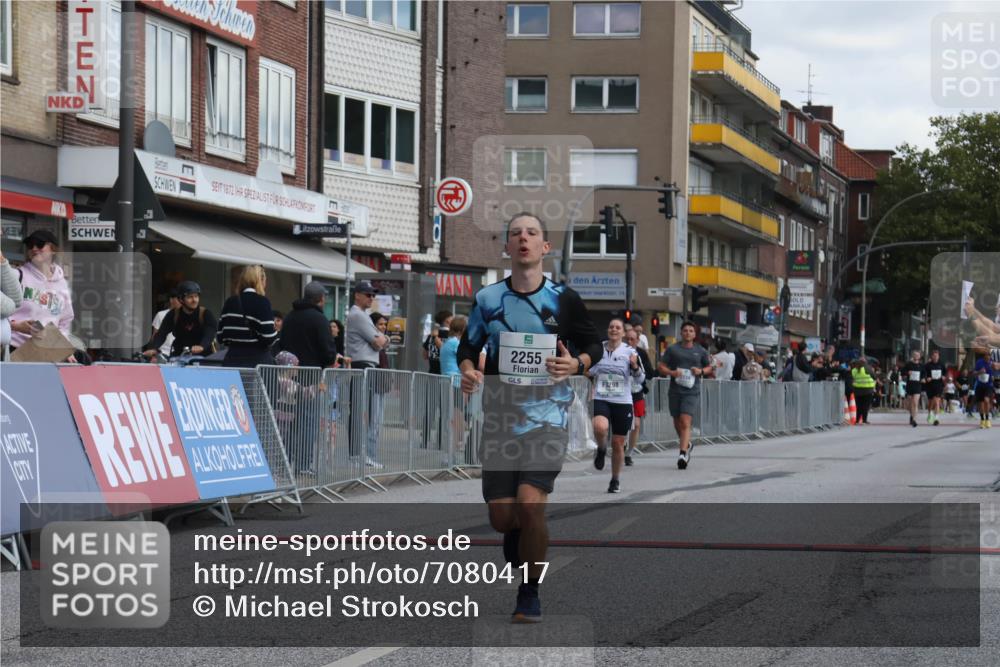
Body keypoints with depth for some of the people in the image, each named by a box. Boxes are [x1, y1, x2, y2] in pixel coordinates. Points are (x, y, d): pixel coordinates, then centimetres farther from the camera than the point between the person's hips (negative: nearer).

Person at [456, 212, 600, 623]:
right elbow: (468, 346, 13)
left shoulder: (563, 299, 0)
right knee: (501, 517, 0)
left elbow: (594, 344, 9)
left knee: (529, 505, -18)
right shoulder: (487, 298, 3)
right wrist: (468, 371, -9)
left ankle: (530, 595, 0)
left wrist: (577, 364, -13)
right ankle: (518, 542, 38)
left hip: (548, 417, -2)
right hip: (500, 416, 2)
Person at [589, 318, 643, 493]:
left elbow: (640, 379, -1)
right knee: (600, 427, -32)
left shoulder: (629, 352, -1)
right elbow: (589, 372, 21)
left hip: (622, 402, 0)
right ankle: (601, 449, 2)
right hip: (600, 400, 0)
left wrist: (635, 366, -19)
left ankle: (615, 480, 25)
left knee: (618, 444, 5)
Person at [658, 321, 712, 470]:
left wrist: (701, 371, -2)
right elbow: (662, 367, 6)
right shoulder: (672, 349, 6)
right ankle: (687, 445, 39)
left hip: (691, 391, -2)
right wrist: (672, 372, -13)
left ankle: (682, 454, -21)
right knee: (677, 422, 13)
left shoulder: (701, 351, 8)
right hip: (675, 390, 2)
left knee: (685, 422, -15)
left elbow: (709, 367, 19)